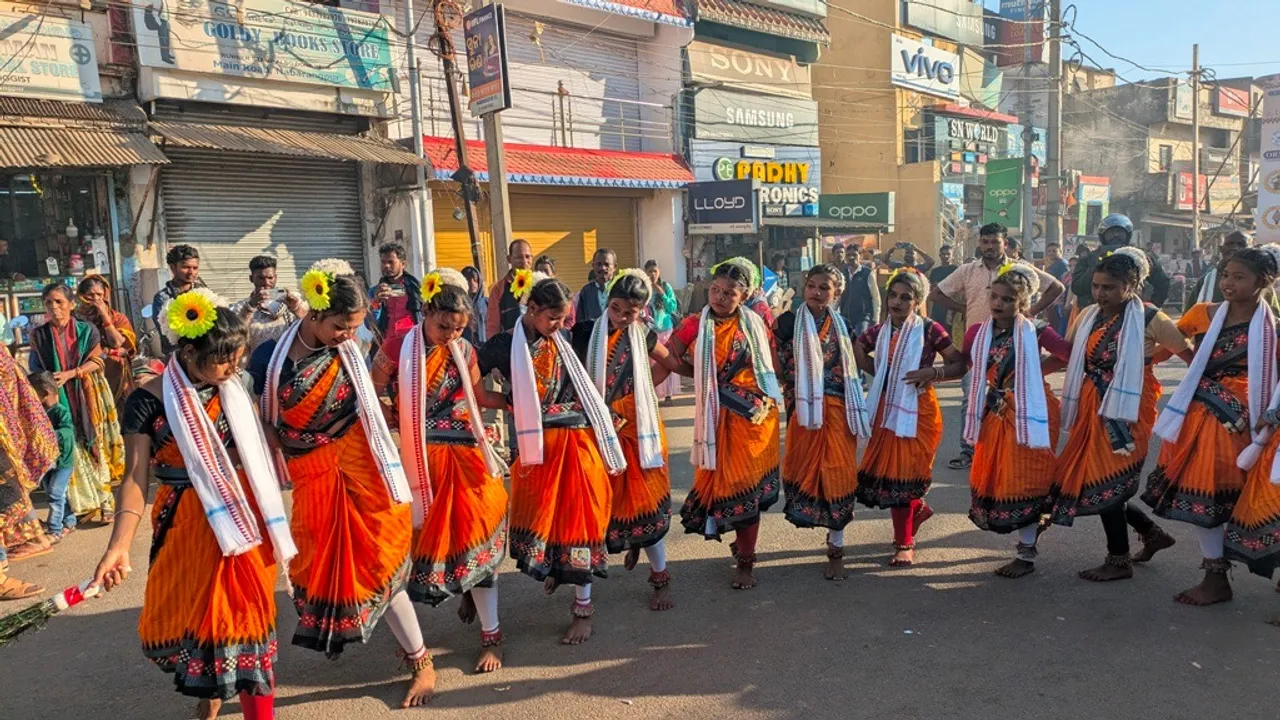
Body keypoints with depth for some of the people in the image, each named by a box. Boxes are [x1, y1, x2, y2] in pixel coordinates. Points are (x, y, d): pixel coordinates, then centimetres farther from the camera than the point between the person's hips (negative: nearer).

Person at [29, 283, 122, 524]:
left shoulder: (87, 330, 1)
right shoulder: (39, 335, 3)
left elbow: (97, 361, -4)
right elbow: (35, 370, 5)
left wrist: (69, 374, -16)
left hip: (88, 397, 0)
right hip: (59, 399, 1)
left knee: (95, 447, 0)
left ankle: (104, 502, 5)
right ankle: (83, 502, 5)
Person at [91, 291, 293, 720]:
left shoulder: (234, 389, -1)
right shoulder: (149, 402, -10)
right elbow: (136, 477, -11)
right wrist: (120, 544, -21)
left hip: (241, 517, 2)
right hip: (186, 523, -2)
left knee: (247, 613, 4)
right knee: (189, 612, 9)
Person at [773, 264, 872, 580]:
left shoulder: (841, 326, 10)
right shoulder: (788, 323, -1)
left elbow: (851, 370, 15)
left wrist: (856, 410, 11)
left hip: (838, 410, 2)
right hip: (804, 410, -2)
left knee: (838, 473, 3)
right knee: (804, 468, 2)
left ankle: (836, 549, 12)